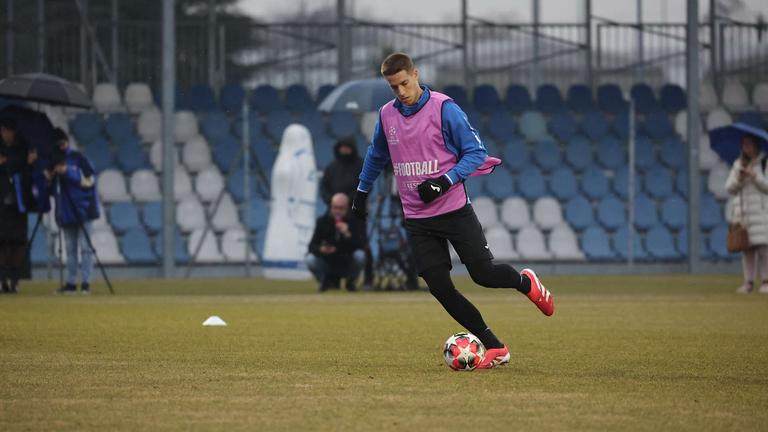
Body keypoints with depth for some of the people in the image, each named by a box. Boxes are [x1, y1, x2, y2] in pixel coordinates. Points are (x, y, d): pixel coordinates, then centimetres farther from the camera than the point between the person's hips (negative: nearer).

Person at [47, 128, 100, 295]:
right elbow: (53, 189, 15)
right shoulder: (54, 161, 9)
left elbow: (90, 179, -12)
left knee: (85, 247, -5)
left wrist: (68, 172, -19)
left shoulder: (78, 158, -5)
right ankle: (71, 283, 10)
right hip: (66, 211, 5)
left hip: (83, 209, -5)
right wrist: (49, 179, -8)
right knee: (70, 248, 8)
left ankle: (85, 282, -5)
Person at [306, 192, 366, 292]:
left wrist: (348, 234, -38)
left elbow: (361, 246, -21)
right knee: (310, 259, -28)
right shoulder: (323, 221, -7)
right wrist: (320, 249, -36)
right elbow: (312, 246, -12)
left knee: (360, 255, -31)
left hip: (347, 266, -1)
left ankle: (350, 282, 0)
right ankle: (327, 281, 4)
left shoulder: (355, 221, -11)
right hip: (328, 263, 1)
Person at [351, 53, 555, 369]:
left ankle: (525, 283, 29)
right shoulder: (386, 115, 5)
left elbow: (476, 152, -10)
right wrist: (362, 192, 28)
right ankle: (495, 349, 1)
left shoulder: (443, 108, -10)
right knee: (439, 287, -6)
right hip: (417, 220, 4)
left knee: (483, 274, -7)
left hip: (454, 210, -4)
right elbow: (376, 156, 24)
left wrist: (445, 181, -22)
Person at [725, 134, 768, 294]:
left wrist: (754, 176, -14)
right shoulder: (738, 165, 15)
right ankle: (749, 282, 2)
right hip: (741, 211, 4)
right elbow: (730, 189, 12)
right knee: (747, 248, 0)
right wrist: (739, 180, -6)